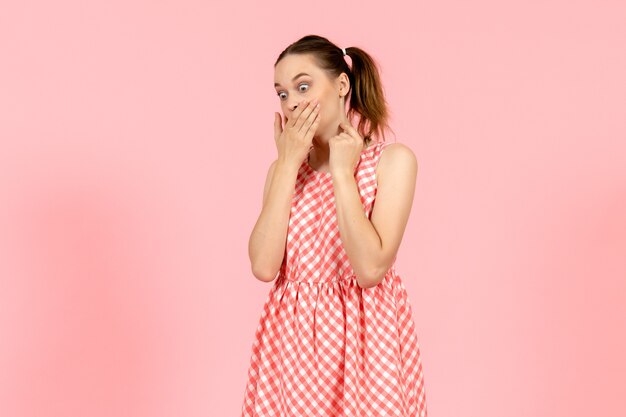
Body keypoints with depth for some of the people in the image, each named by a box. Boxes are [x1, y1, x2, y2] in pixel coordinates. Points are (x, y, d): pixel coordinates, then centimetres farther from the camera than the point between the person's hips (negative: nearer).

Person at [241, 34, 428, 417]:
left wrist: (342, 172, -15)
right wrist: (288, 165, -10)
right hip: (292, 337, 3)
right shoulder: (285, 168, 5)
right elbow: (264, 266, -10)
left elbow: (371, 268, -19)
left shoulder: (393, 159, -7)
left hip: (364, 338, -3)